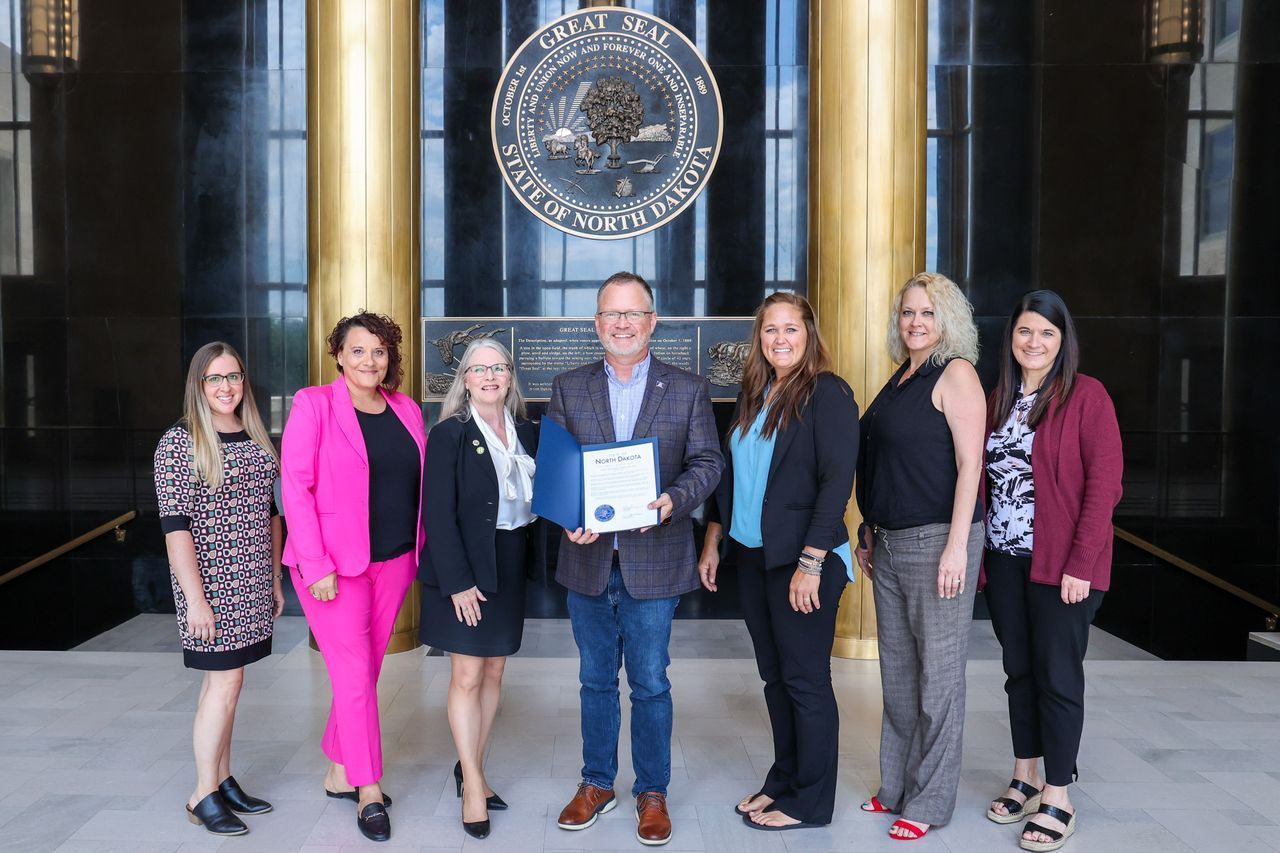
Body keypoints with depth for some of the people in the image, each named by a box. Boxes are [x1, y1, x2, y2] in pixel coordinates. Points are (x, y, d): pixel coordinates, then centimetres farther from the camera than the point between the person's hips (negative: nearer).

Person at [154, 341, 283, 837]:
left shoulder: (256, 441, 8)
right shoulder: (179, 443, -11)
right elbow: (174, 526, -14)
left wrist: (276, 580, 14)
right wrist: (195, 599, -17)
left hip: (252, 586, 6)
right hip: (212, 584, -6)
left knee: (222, 682, 13)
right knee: (225, 684, -4)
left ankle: (223, 781, 23)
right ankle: (203, 796, 10)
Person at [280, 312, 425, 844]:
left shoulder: (407, 410, 8)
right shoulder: (314, 405, -6)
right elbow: (295, 486, -11)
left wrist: (419, 550, 4)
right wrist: (316, 565, -16)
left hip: (395, 561, 5)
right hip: (335, 566, -5)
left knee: (365, 670, 12)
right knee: (354, 673, -2)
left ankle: (339, 770, 29)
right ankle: (369, 789, 11)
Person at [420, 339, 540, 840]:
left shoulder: (526, 433, 7)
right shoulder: (450, 434, -9)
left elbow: (537, 496, 11)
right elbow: (438, 513, -13)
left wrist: (532, 562, -3)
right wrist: (457, 582, -18)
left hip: (511, 567, 5)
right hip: (466, 568, -5)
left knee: (494, 671, 12)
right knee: (467, 675, 1)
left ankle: (472, 766, 28)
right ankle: (472, 785, 13)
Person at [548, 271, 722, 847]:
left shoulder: (688, 390, 2)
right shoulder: (568, 389, 5)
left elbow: (707, 462, -1)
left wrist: (674, 500, -20)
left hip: (653, 560, -2)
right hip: (588, 558, 2)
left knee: (651, 684, 7)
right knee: (595, 680, 15)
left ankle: (652, 793, 24)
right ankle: (596, 784, 31)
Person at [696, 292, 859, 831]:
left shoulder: (828, 393, -10)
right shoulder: (752, 394, 10)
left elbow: (837, 481, -16)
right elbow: (729, 472, 16)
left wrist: (811, 563, -20)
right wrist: (713, 539, 13)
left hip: (802, 561, -6)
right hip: (751, 557, 7)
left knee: (805, 680, 3)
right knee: (774, 676, 15)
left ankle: (809, 801, 17)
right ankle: (783, 780, 29)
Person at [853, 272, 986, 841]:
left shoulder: (956, 373, -8)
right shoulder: (900, 378, 14)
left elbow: (969, 463, -14)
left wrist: (957, 546, -20)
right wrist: (869, 533, 17)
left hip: (937, 539, -8)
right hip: (890, 543, 8)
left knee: (938, 674, 2)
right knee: (897, 670, 15)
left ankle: (928, 803, 15)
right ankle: (897, 787, 29)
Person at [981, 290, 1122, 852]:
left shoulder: (1086, 396, -8)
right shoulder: (998, 399, 9)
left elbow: (1104, 483, -12)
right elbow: (985, 477, 9)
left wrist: (1081, 564, -16)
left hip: (1061, 564, -5)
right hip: (1003, 559, 5)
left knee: (1057, 676, 2)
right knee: (1019, 670, 14)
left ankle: (1057, 800, 14)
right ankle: (1025, 779, 28)